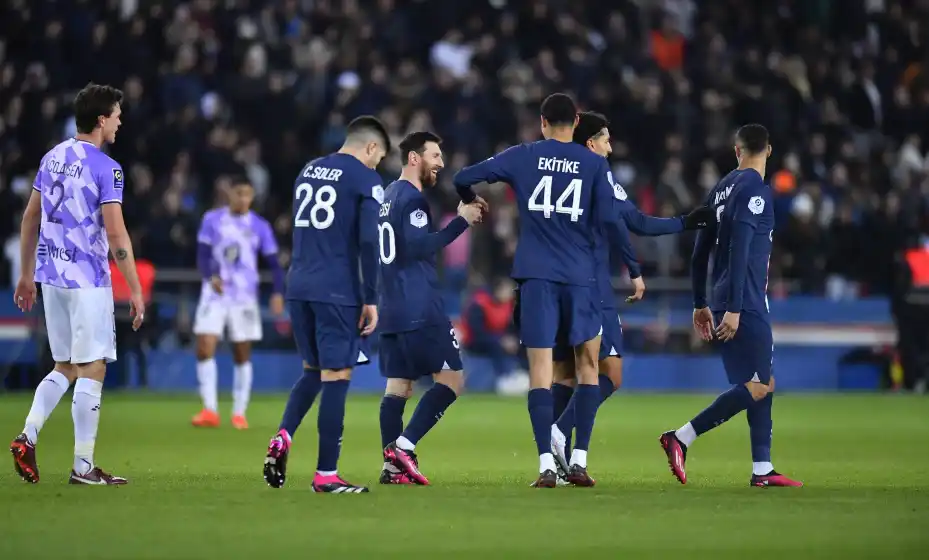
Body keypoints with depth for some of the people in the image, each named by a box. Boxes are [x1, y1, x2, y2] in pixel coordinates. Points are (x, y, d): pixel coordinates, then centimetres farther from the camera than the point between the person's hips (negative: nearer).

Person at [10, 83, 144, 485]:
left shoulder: (53, 158, 10)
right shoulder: (105, 168, -12)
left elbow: (30, 219, 16)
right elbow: (115, 234, -16)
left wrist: (27, 274, 24)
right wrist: (135, 291, -12)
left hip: (52, 276, 7)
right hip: (87, 280, -7)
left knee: (65, 367, 16)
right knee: (92, 369, -2)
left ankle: (27, 436, -2)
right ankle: (83, 466, -2)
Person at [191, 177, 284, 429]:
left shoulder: (260, 226, 1)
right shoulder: (212, 220, 1)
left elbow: (273, 263, 0)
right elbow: (203, 255, -1)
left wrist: (278, 292, -16)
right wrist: (211, 276, -23)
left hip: (244, 297, 0)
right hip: (214, 294, 0)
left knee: (242, 355, 3)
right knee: (204, 349, -13)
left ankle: (239, 413, 12)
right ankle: (210, 410, -11)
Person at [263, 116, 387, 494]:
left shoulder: (308, 171, 17)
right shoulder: (365, 180, -5)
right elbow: (368, 242, -12)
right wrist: (370, 300, -8)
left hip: (299, 288, 7)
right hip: (337, 291, -7)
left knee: (313, 369, 20)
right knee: (335, 376, -2)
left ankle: (283, 437, -2)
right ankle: (326, 474, -2)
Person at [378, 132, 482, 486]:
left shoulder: (390, 195, 19)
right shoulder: (411, 198, -10)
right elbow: (418, 246, -21)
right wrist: (461, 221, -19)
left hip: (391, 309, 9)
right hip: (420, 310, -9)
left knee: (398, 385, 6)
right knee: (451, 380, -5)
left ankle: (392, 466, -1)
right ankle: (403, 446, -14)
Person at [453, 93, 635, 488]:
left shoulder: (522, 157, 4)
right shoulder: (595, 164, 2)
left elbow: (464, 178, 4)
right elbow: (609, 221, -5)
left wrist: (470, 201, 27)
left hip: (536, 277, 0)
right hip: (580, 277, 0)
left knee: (540, 370, -1)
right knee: (588, 366, 13)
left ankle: (546, 465, -11)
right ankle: (579, 460, 6)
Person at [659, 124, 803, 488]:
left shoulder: (721, 189, 15)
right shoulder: (753, 188, -11)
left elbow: (700, 252, 18)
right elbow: (739, 249, -19)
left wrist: (701, 304, 24)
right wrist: (733, 307, -21)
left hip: (727, 304, 9)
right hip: (745, 306, -9)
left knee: (764, 384, 11)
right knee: (757, 387, -9)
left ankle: (762, 470, 8)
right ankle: (680, 438, -13)